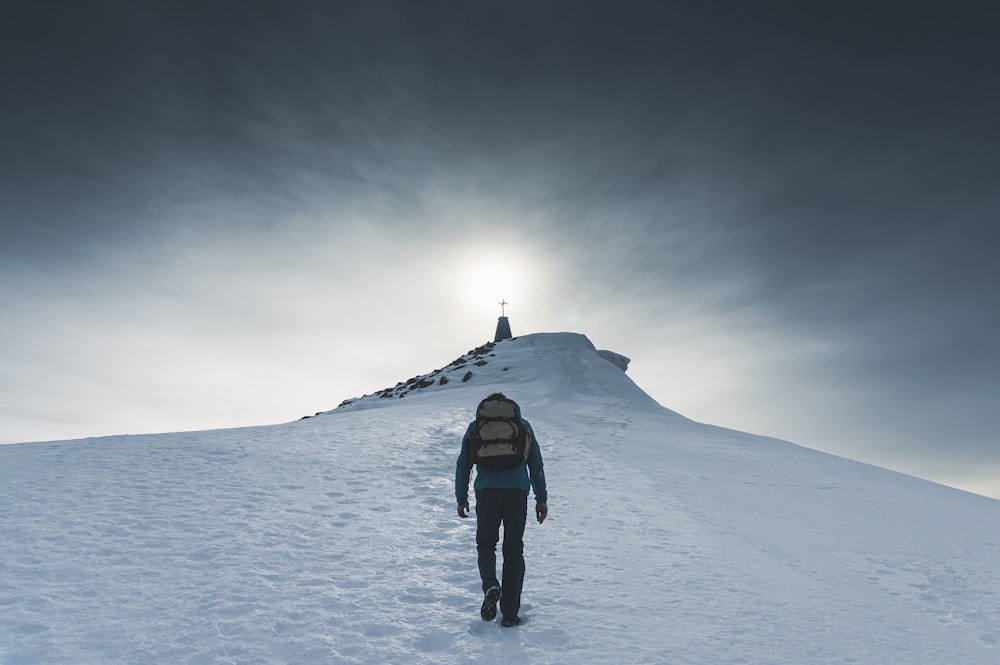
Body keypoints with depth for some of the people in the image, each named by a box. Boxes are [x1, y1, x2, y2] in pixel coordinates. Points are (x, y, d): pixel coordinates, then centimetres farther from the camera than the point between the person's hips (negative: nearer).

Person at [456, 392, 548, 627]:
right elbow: (536, 463, 12)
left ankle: (490, 586, -11)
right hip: (518, 490, 1)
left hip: (487, 491, 0)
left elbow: (463, 464, 11)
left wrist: (461, 498, 15)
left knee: (486, 542, 16)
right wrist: (541, 498, 14)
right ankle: (510, 613, 7)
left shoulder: (476, 426, 14)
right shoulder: (522, 425, 16)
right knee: (514, 549, 9)